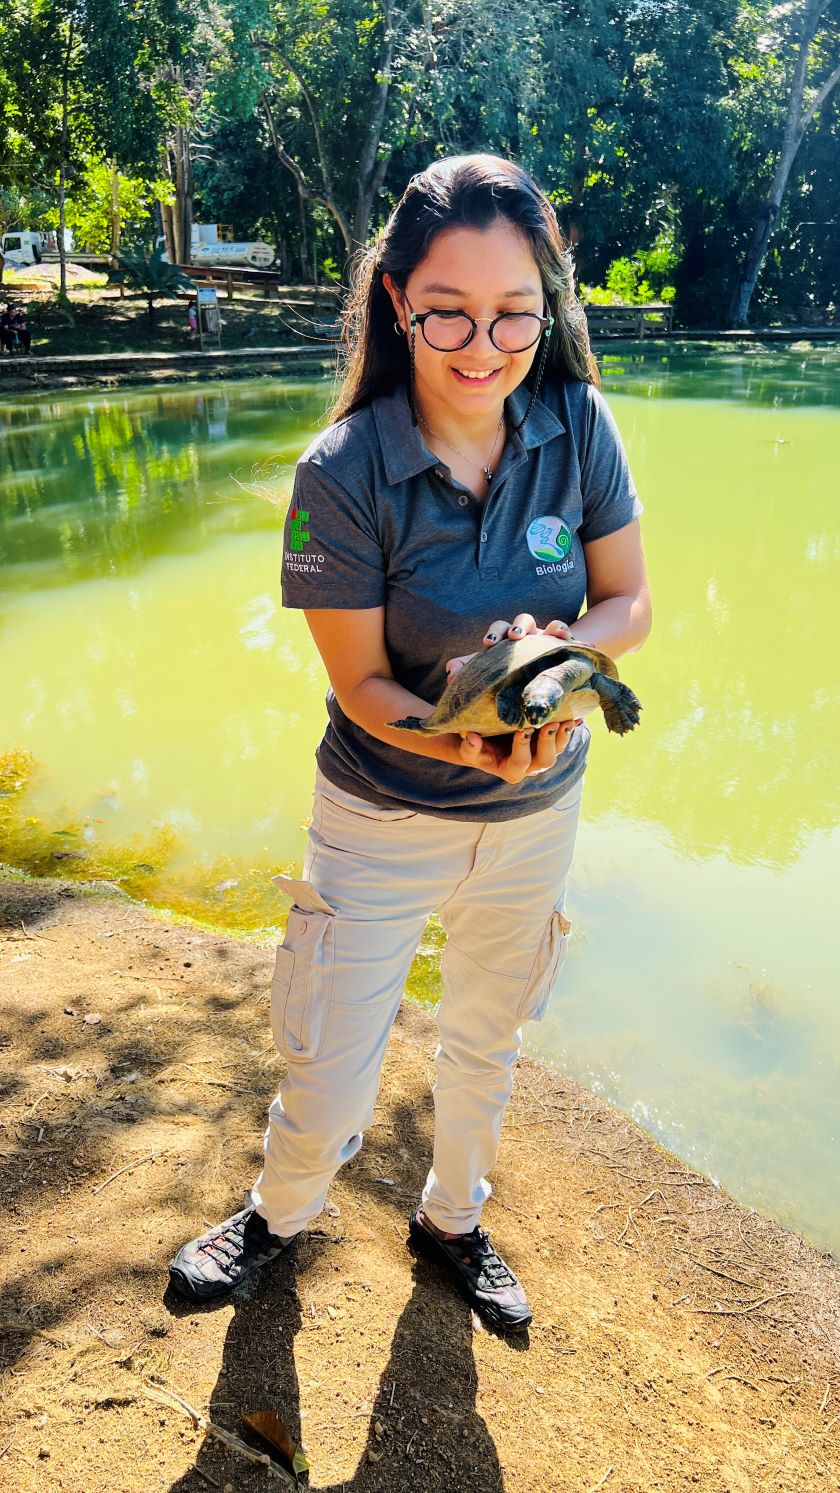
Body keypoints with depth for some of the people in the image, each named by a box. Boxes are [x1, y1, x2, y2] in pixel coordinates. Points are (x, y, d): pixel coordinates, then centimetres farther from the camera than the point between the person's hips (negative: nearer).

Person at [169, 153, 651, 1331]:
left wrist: (555, 649, -26)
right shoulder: (343, 475, -21)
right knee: (328, 1080, 8)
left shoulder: (580, 427, -12)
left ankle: (453, 1219, 54)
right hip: (385, 819, -3)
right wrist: (470, 743, -33)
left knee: (487, 1041, 24)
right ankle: (280, 1214, 46)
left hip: (539, 814, 4)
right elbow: (361, 684, -16)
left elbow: (630, 604, -4)